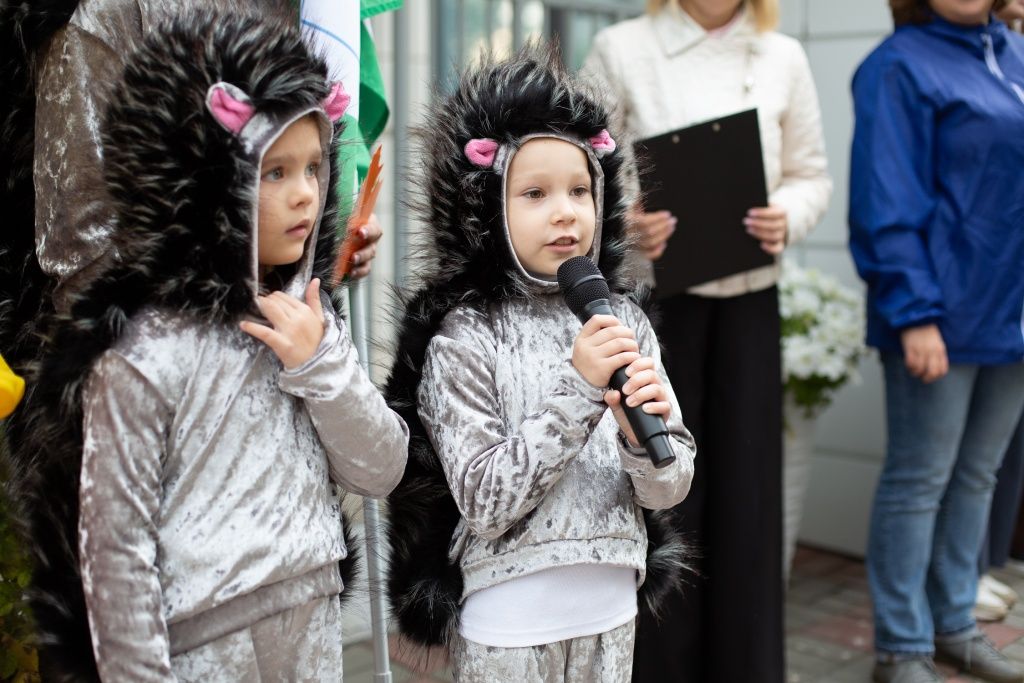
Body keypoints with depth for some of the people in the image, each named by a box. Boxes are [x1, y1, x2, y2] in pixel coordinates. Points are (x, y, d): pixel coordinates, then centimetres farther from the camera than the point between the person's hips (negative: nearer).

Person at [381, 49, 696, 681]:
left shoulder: (624, 321, -1)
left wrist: (644, 442, -22)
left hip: (611, 611, 4)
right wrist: (578, 391, -24)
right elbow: (484, 502, -18)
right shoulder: (464, 339, -13)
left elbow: (672, 487, -1)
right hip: (508, 626, -4)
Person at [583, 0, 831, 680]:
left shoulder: (784, 58, 8)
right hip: (652, 297, -2)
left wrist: (788, 217, -10)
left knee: (746, 490, 6)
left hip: (748, 300, 3)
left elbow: (812, 173, 11)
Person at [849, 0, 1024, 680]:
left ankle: (953, 624, 28)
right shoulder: (901, 66, -8)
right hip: (946, 316, -7)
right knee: (919, 482, 2)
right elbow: (887, 204, -14)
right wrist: (914, 312, -18)